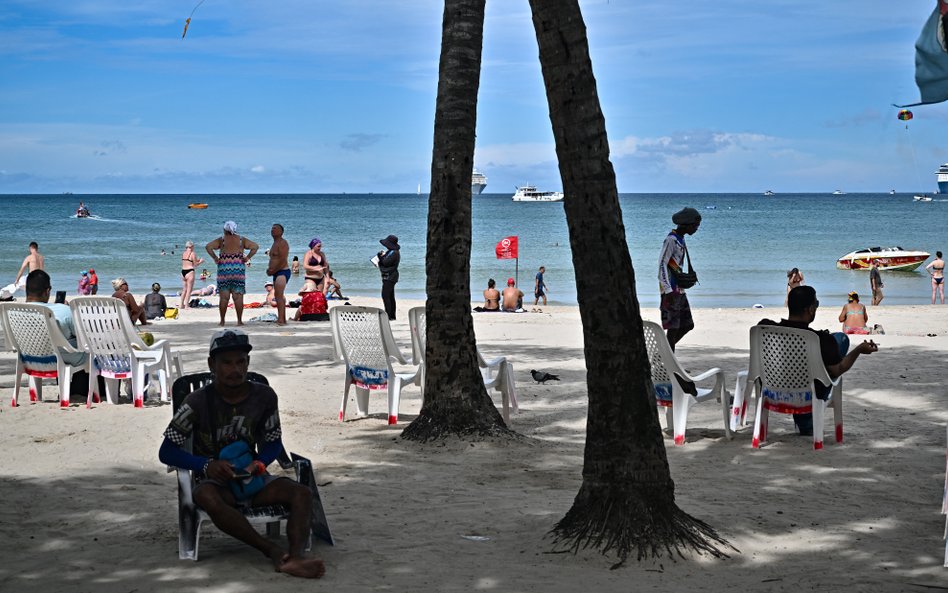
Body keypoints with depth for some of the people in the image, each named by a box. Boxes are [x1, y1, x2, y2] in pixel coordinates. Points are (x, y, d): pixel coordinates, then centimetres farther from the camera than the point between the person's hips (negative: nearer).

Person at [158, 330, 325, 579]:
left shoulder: (264, 397, -3)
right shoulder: (199, 402, -11)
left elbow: (274, 443, 11)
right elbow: (166, 452, -7)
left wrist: (259, 463, -13)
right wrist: (207, 465, -23)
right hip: (214, 481, -3)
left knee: (302, 493, -24)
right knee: (208, 499, -39)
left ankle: (295, 558, -46)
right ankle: (272, 549, -37)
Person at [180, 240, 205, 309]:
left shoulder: (184, 253, 11)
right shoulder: (193, 254, -9)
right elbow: (195, 264, -8)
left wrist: (196, 260, 26)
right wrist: (200, 261, 10)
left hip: (183, 271, 7)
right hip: (190, 271, -7)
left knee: (185, 289, 18)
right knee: (189, 289, -3)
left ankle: (181, 304, 21)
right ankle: (186, 305, -5)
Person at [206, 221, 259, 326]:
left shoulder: (221, 240, 1)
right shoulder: (241, 240, 6)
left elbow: (208, 247, -12)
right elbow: (255, 246, -1)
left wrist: (215, 258, -7)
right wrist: (247, 257, -2)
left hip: (224, 268, -1)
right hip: (238, 269, 1)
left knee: (224, 297, 3)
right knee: (238, 297, 2)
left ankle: (222, 321, 4)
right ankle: (239, 320, 0)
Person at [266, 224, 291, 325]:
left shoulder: (282, 243, -12)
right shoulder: (275, 243, 20)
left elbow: (283, 260, -20)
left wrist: (273, 271, -16)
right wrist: (269, 269, 7)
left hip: (282, 272, -11)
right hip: (277, 273, 11)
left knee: (278, 296, -18)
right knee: (279, 296, 12)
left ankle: (280, 320, -23)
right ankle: (283, 319, 17)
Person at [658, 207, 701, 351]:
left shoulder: (680, 239, 16)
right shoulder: (671, 239, -13)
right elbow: (662, 264, -18)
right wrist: (668, 290, -24)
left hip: (679, 290, 10)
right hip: (671, 290, -10)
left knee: (687, 324, 11)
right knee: (673, 327, -8)